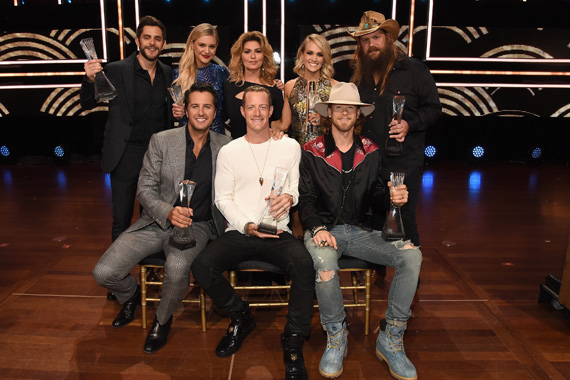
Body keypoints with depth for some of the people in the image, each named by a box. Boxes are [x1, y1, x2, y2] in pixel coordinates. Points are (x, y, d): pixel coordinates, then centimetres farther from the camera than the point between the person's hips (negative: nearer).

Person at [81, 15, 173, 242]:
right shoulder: (116, 70, -7)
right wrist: (90, 79, -24)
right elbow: (88, 104, -5)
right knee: (121, 219, 5)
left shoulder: (167, 73, 6)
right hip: (126, 154, -4)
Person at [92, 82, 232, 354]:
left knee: (177, 268, -34)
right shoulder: (161, 141, 2)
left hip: (198, 225, -1)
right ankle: (131, 296, 25)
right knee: (104, 273, -15)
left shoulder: (225, 146, 3)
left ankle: (162, 319, 1)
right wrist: (168, 212, -20)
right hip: (157, 221, 2)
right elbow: (145, 189, -1)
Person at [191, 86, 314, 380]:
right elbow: (223, 198, 6)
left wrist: (289, 197, -14)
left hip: (278, 233, -1)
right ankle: (241, 318, 6)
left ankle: (293, 342, -12)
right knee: (202, 266, -24)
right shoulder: (229, 151, 8)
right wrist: (247, 226, -9)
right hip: (238, 232, 1)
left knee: (304, 264, -32)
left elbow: (296, 187, 11)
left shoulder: (290, 147, 8)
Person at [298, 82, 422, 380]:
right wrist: (318, 227, -19)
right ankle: (336, 338, -8)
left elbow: (375, 197, 9)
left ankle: (390, 339, -5)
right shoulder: (312, 152, 4)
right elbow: (306, 199, -1)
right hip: (325, 230, -3)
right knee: (325, 263, -37)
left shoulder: (371, 152, 12)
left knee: (411, 255, -21)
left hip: (361, 231, 3)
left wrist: (392, 197, -14)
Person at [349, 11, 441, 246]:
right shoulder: (359, 75, 14)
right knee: (373, 221, 14)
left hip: (403, 164, -5)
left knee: (403, 219, 1)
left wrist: (410, 124, -17)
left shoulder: (414, 70, -1)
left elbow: (433, 108, -1)